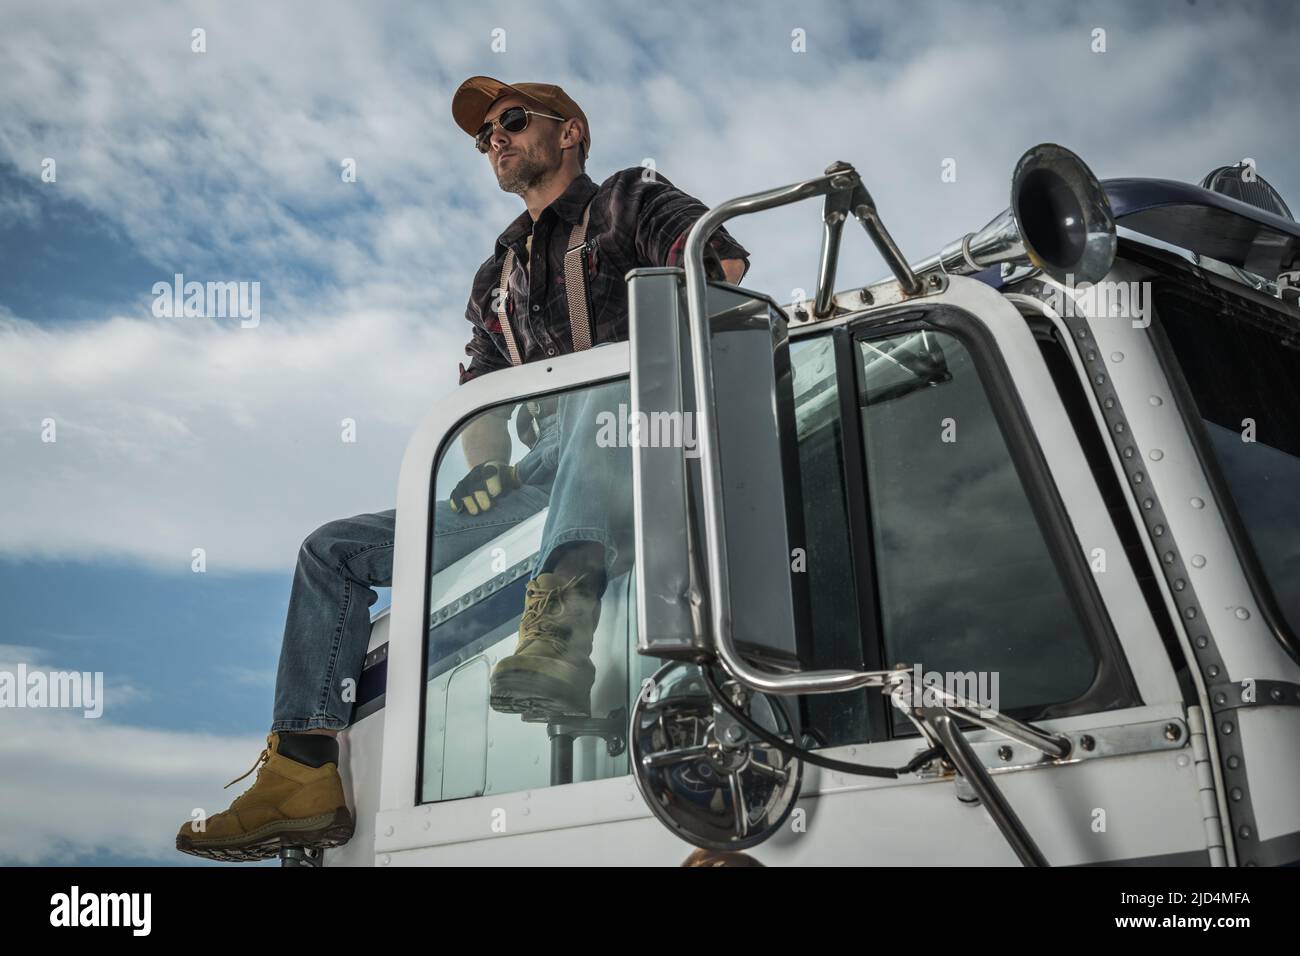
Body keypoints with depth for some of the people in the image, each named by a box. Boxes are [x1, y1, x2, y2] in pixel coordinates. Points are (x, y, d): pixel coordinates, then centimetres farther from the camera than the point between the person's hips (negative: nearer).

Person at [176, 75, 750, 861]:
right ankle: (304, 775, -6)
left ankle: (561, 630, -57)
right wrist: (486, 466, 2)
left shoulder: (628, 201, 11)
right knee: (334, 550, 2)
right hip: (541, 473, 7)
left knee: (599, 389, -42)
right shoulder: (498, 277, 28)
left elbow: (723, 259, -7)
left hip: (636, 446, -6)